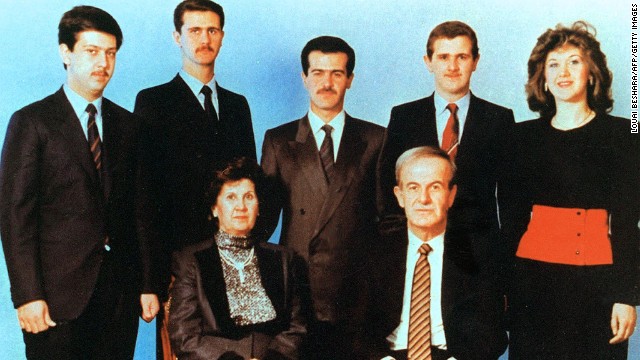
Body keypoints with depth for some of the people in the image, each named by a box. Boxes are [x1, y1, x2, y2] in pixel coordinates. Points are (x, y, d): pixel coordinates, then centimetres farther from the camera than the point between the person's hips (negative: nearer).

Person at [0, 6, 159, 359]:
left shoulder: (128, 124, 10)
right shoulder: (31, 122, -2)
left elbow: (138, 210, 10)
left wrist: (147, 284, 7)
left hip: (120, 291, 4)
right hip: (58, 293, -3)